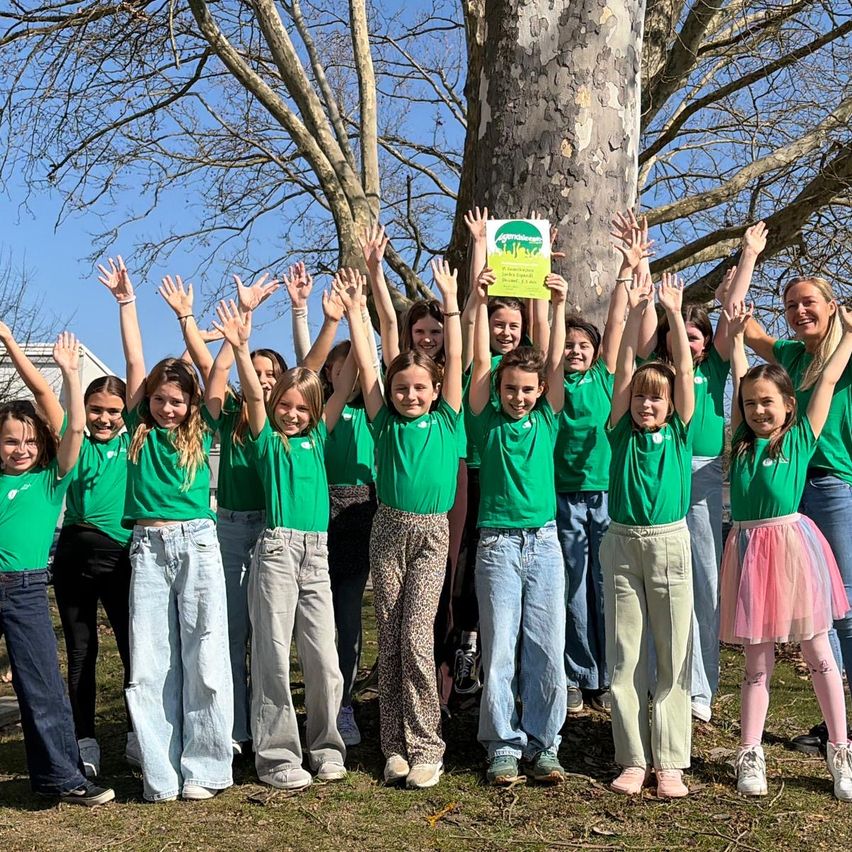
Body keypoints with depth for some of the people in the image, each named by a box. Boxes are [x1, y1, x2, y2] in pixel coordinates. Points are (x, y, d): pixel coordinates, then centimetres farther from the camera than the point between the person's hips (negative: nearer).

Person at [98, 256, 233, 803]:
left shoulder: (200, 432, 7)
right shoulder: (141, 430, 10)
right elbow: (135, 363, 8)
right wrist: (126, 302, 7)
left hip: (197, 542, -2)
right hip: (147, 546, 2)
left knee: (203, 657, -3)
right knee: (150, 662, 2)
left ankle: (204, 769, 7)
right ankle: (162, 774, 9)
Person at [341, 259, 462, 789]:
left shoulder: (446, 421, 4)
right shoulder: (386, 422, 6)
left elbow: (455, 360, -1)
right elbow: (366, 366, 4)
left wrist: (451, 300, -3)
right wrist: (354, 311, 1)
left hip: (432, 532, -2)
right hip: (389, 530, 2)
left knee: (416, 635, -10)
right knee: (390, 639, 4)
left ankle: (426, 747, -1)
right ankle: (395, 745, 12)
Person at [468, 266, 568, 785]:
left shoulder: (546, 419, 9)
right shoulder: (487, 419, 4)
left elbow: (555, 363, 1)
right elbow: (481, 361, -3)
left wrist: (558, 307, -6)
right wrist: (481, 302, -9)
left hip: (544, 542, 2)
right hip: (497, 543, -1)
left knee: (547, 651, 3)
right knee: (500, 652, 0)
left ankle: (542, 745, 15)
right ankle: (505, 746, 11)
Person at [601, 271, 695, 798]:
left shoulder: (678, 432, 4)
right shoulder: (622, 431, 6)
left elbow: (685, 371, -3)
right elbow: (625, 369, -1)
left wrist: (675, 315, -7)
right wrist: (636, 314, -8)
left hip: (670, 541, -1)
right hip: (622, 542, 1)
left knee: (673, 655, 2)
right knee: (624, 656, 4)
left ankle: (670, 763, 10)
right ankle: (633, 759, 13)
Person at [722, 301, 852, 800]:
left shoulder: (802, 437, 2)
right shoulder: (743, 441, 9)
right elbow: (740, 379, 11)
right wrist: (737, 333, 15)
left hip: (792, 543, -2)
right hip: (748, 549, 2)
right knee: (758, 662, 8)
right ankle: (750, 756, 13)